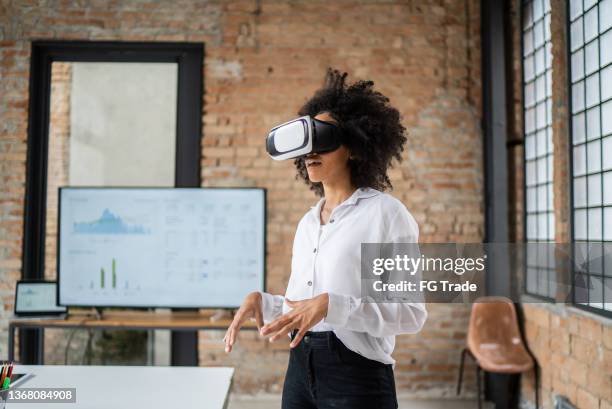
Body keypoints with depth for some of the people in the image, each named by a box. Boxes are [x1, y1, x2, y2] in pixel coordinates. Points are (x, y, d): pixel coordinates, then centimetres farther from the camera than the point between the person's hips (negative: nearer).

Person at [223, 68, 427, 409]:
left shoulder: (385, 212, -9)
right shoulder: (308, 222, 12)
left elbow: (412, 314, -14)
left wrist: (330, 304, -24)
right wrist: (261, 301, -3)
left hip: (356, 375, -6)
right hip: (300, 371, 6)